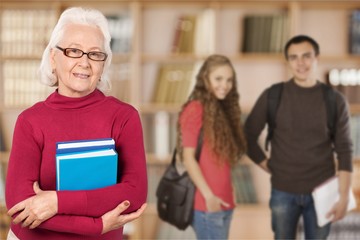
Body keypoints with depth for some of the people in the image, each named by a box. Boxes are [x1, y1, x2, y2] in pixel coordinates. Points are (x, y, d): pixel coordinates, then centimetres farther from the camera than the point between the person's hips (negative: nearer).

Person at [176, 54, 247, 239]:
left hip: (224, 202, 8)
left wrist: (223, 198, 10)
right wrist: (209, 196, -17)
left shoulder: (223, 109, 15)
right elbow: (188, 158, -14)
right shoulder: (195, 109, -10)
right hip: (207, 203, -8)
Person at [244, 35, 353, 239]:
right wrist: (268, 167, -1)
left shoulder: (335, 100, -2)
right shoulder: (272, 96, -3)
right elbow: (249, 137, 4)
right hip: (283, 191, 0)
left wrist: (344, 196, -6)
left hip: (322, 191, 0)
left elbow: (344, 151, -2)